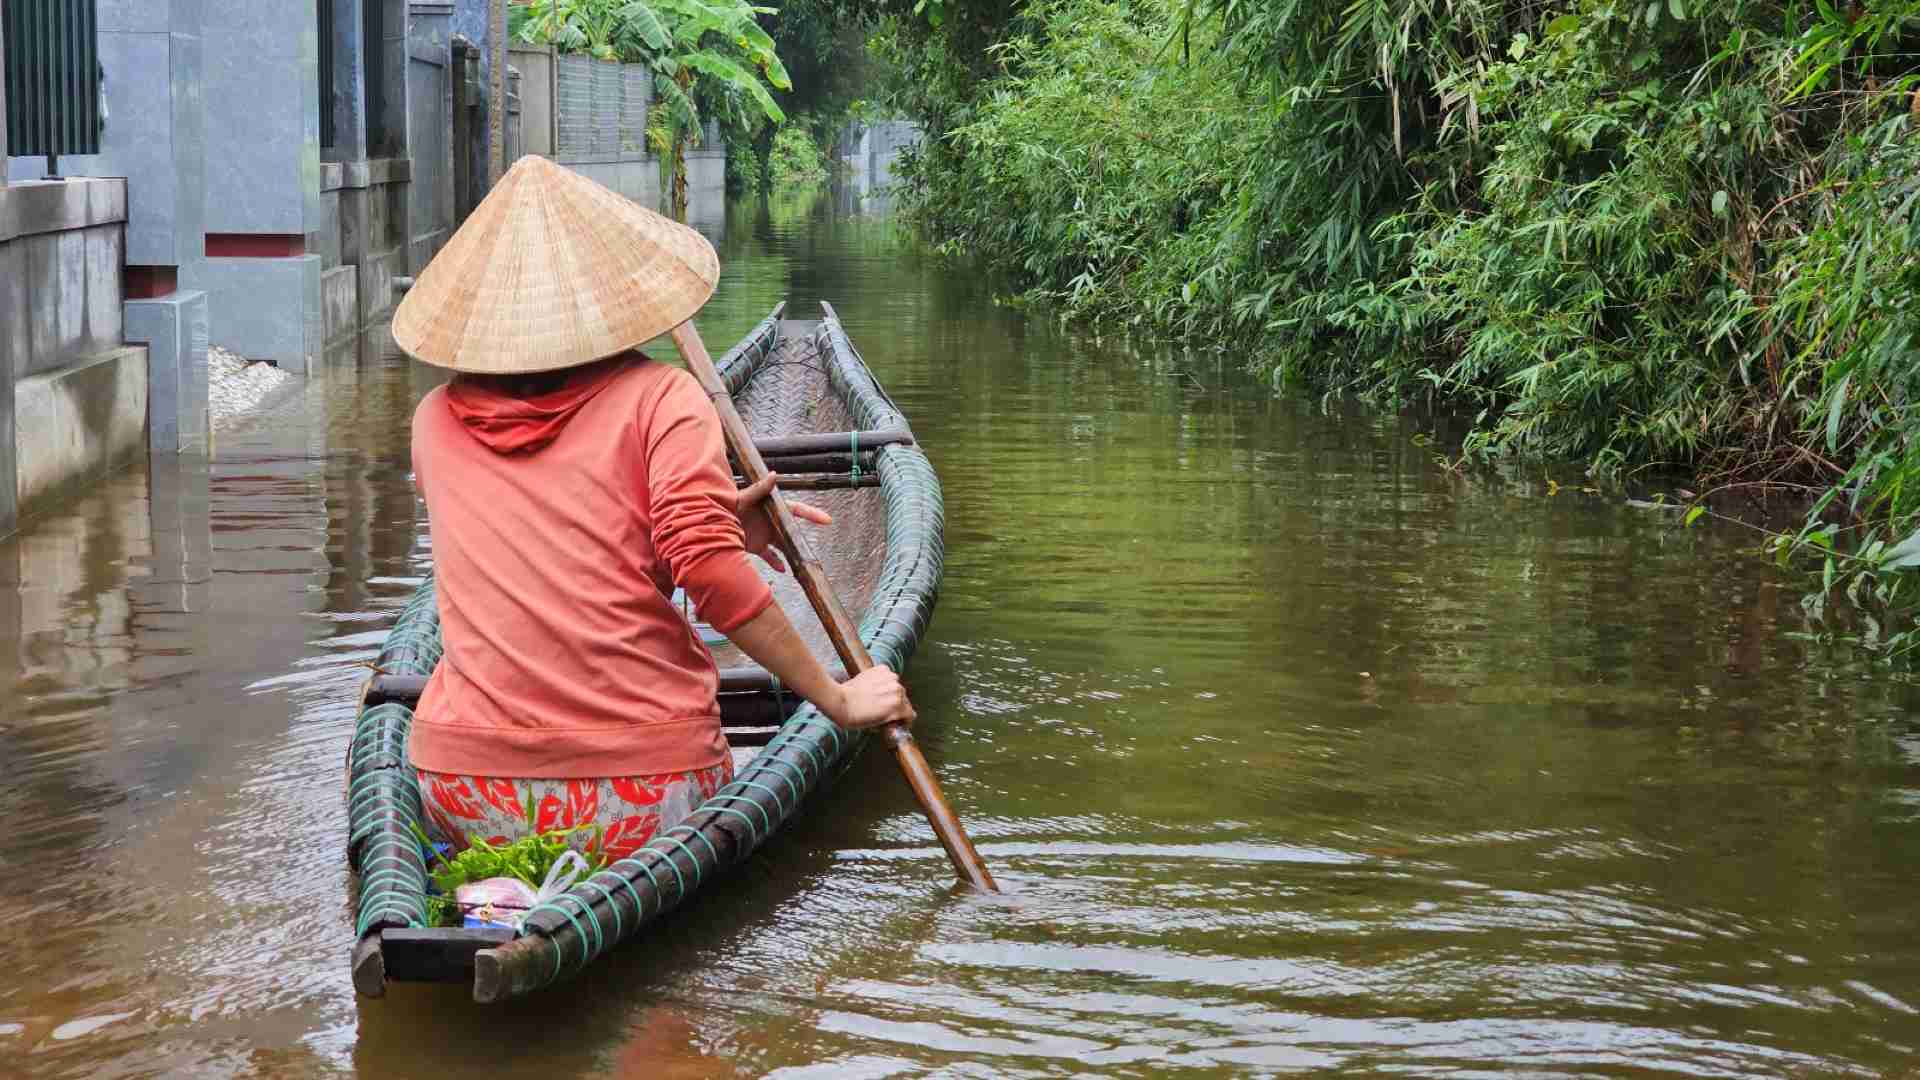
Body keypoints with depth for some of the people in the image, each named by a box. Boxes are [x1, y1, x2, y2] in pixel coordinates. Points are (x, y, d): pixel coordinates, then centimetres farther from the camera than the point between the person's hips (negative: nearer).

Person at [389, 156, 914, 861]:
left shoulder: (436, 420, 11)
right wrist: (838, 699, -6)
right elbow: (707, 570, -14)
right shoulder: (660, 397, -1)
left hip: (464, 801, 2)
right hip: (641, 801, -2)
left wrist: (707, 518, 25)